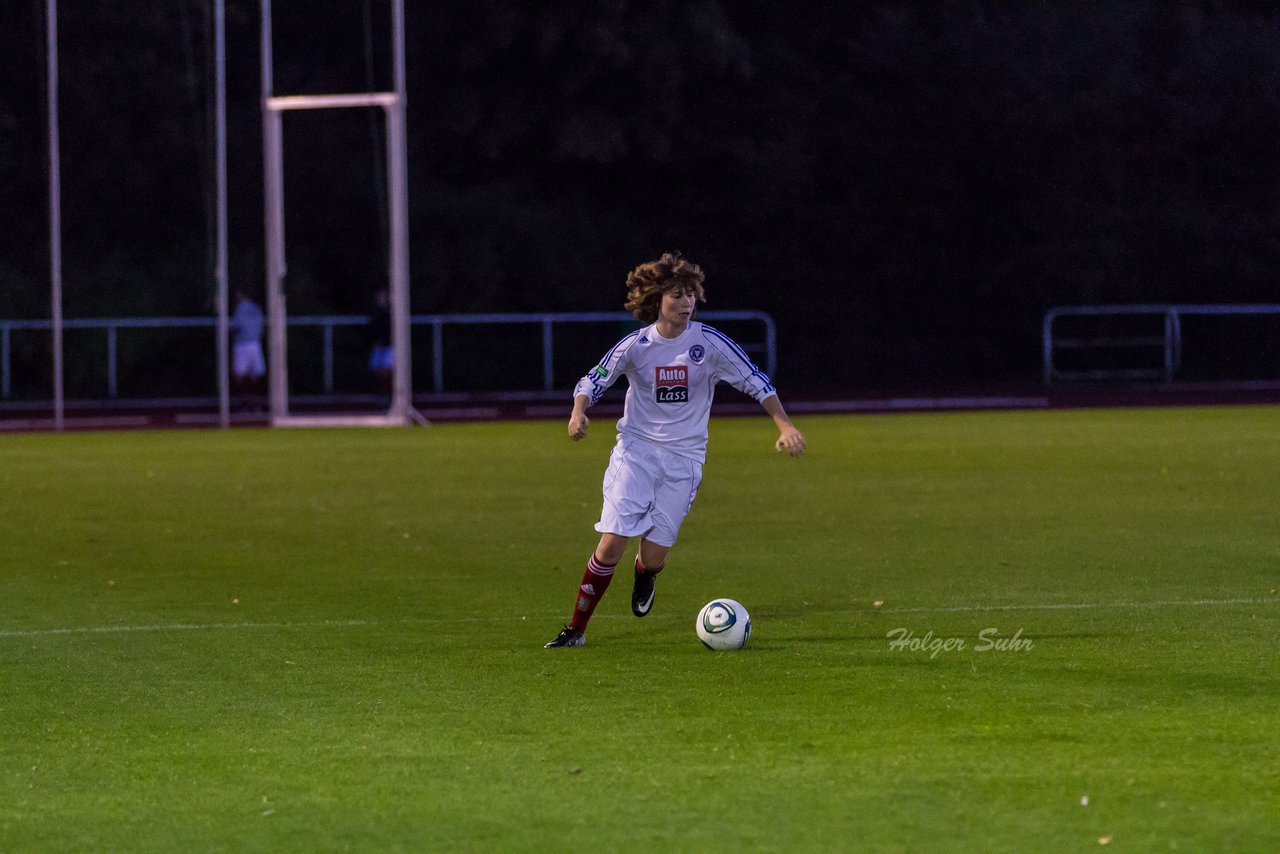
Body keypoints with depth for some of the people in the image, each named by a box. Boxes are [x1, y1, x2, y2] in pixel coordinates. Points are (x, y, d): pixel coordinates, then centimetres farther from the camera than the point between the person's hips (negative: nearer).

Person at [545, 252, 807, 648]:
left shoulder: (710, 343, -8)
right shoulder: (635, 346, -6)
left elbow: (756, 382, -1)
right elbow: (592, 381, 4)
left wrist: (785, 426, -11)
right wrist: (579, 413, -17)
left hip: (684, 457, 0)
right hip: (635, 451, 0)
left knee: (654, 554, -4)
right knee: (612, 543, -13)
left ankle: (644, 576, 36)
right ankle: (576, 628, -2)